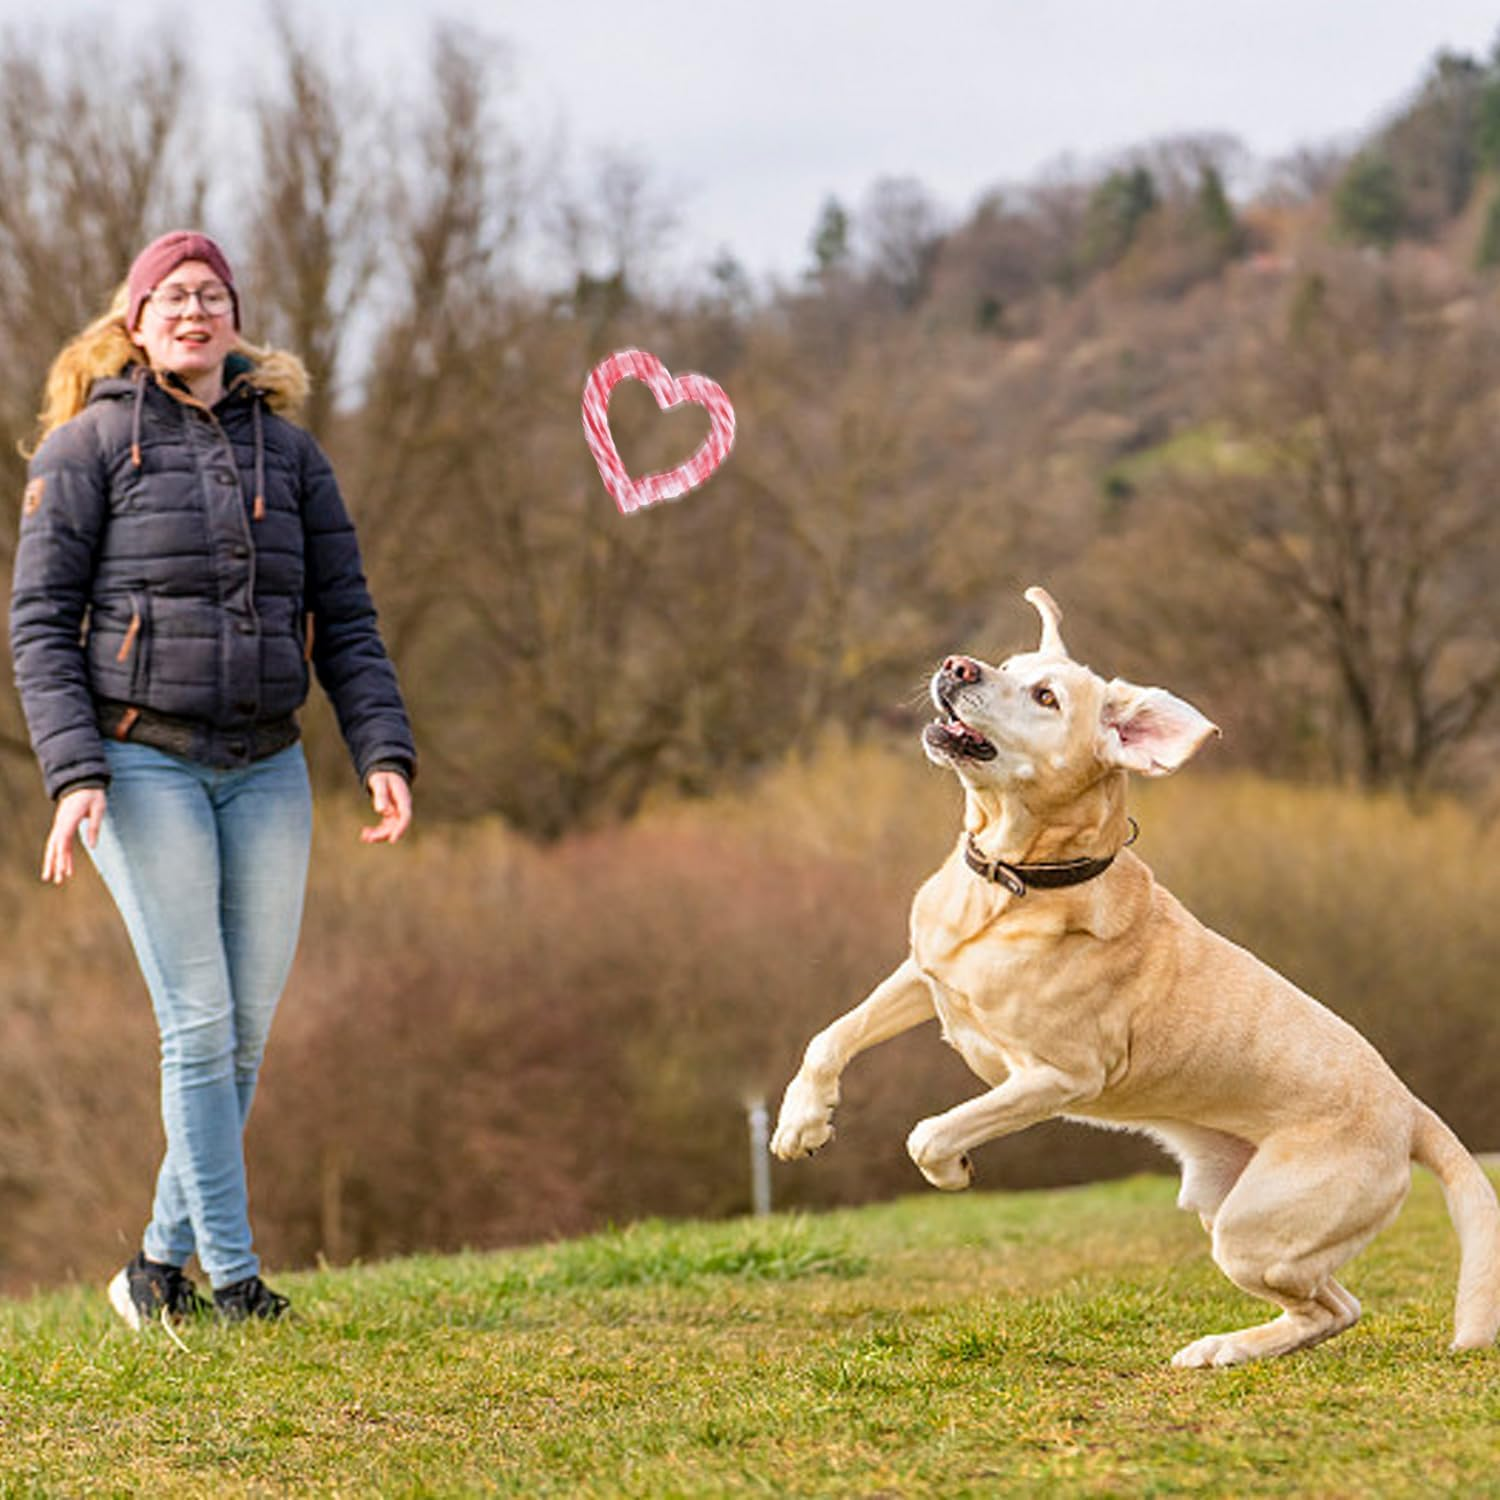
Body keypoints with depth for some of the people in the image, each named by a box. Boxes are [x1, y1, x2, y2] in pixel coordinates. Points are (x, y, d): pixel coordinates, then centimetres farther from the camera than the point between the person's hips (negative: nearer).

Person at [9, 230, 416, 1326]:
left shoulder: (288, 452, 11)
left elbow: (345, 618, 11)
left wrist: (384, 752, -2)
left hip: (265, 771, 5)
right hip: (143, 763, -5)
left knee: (249, 1030, 4)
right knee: (200, 1022, -10)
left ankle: (163, 1265, 16)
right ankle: (234, 1278, -5)